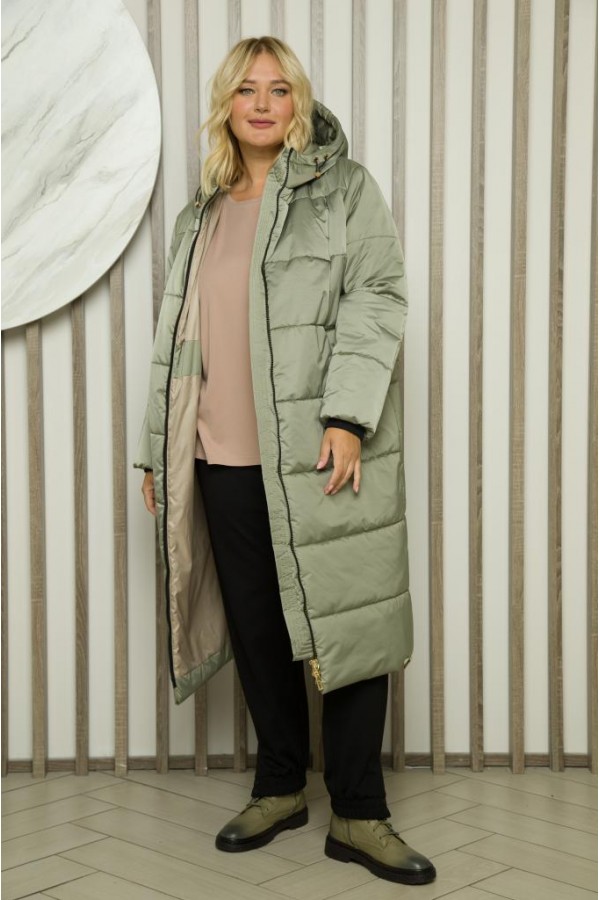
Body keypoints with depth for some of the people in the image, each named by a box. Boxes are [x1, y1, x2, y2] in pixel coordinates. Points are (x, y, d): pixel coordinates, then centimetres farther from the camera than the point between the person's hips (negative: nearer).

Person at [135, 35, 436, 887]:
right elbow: (176, 338, 19)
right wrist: (157, 452, 14)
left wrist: (347, 415, -19)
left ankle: (358, 815, 7)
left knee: (346, 621, -2)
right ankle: (279, 787, 26)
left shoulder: (345, 189, 5)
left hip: (322, 453, -4)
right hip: (224, 462, 4)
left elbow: (377, 298, -6)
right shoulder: (200, 217, 19)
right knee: (256, 627, 10)